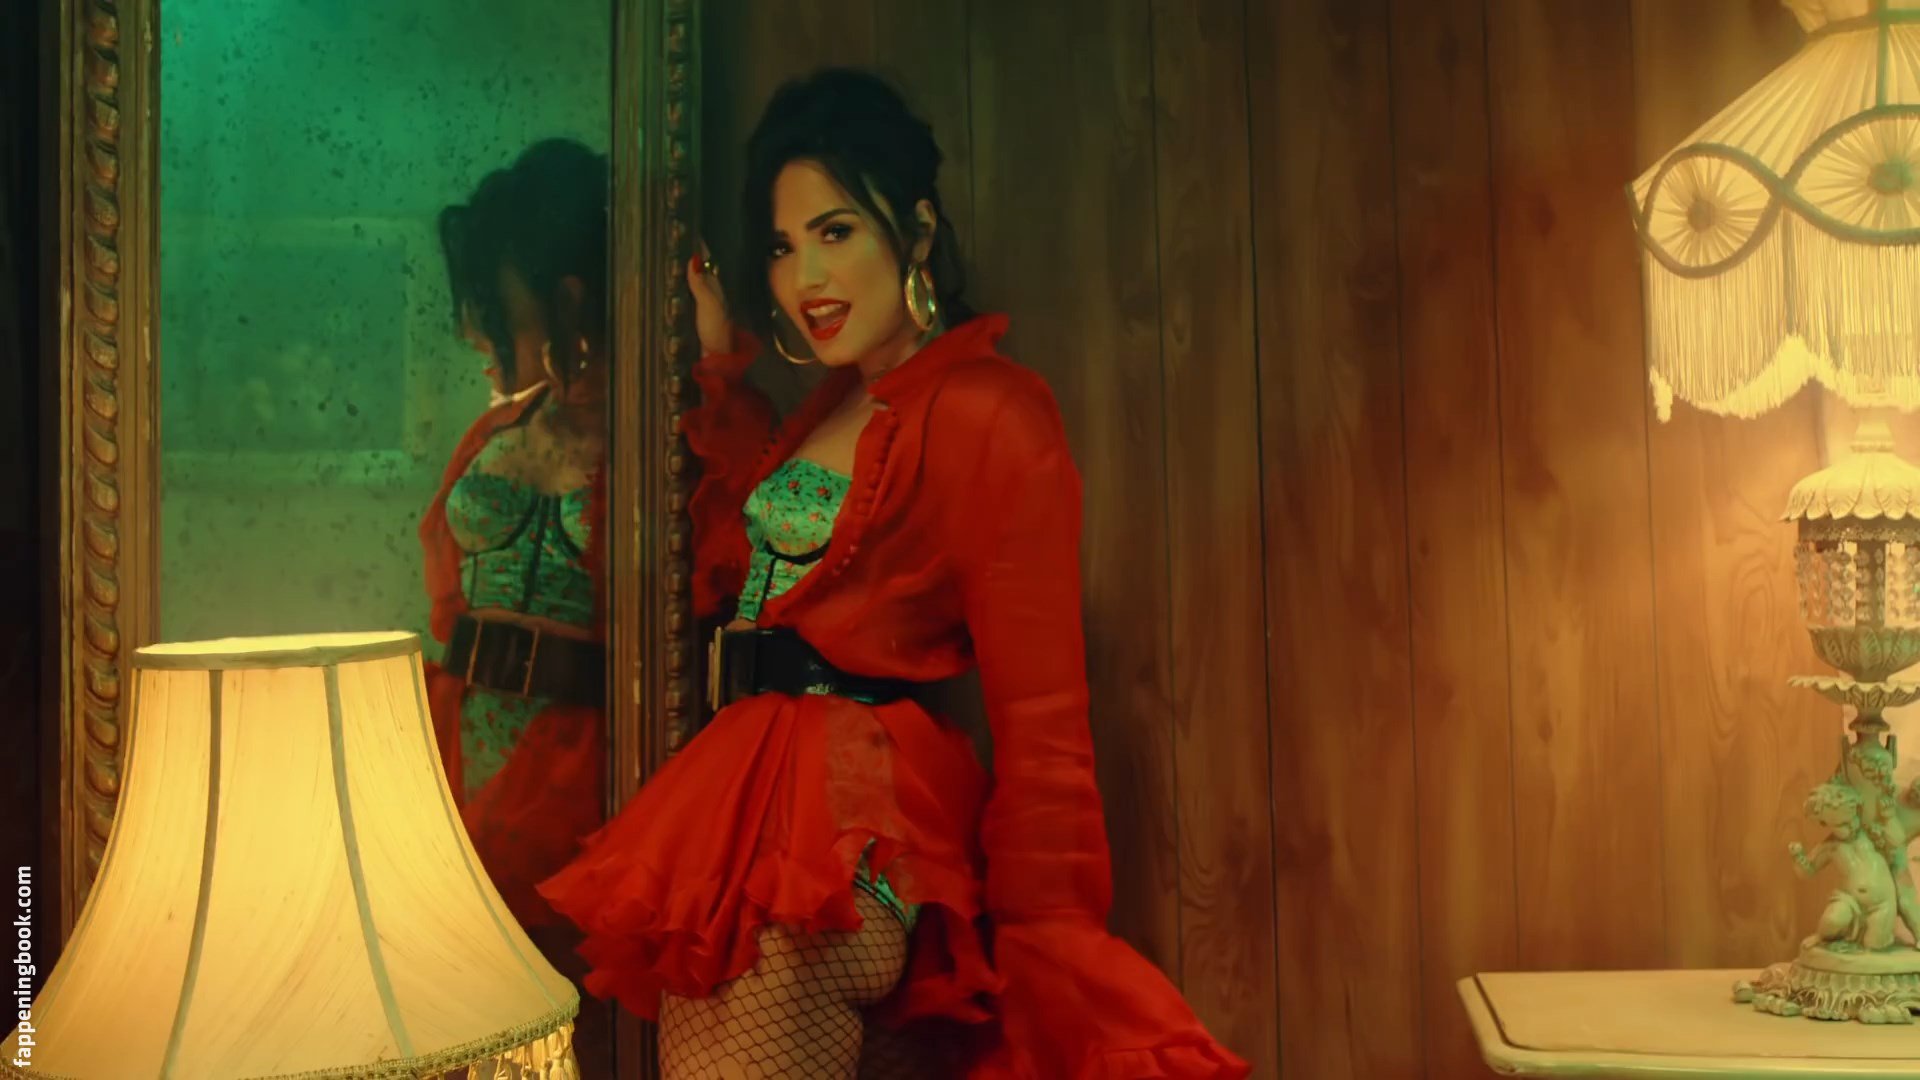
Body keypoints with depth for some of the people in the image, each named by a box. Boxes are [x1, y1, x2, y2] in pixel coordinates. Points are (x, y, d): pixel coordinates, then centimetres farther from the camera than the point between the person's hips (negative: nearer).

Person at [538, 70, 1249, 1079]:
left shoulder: (988, 412, -10)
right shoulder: (836, 404, 16)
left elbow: (1042, 722, -13)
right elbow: (735, 567, 27)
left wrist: (1051, 961, -15)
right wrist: (723, 369, 26)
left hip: (853, 830, -8)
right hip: (746, 803, 8)